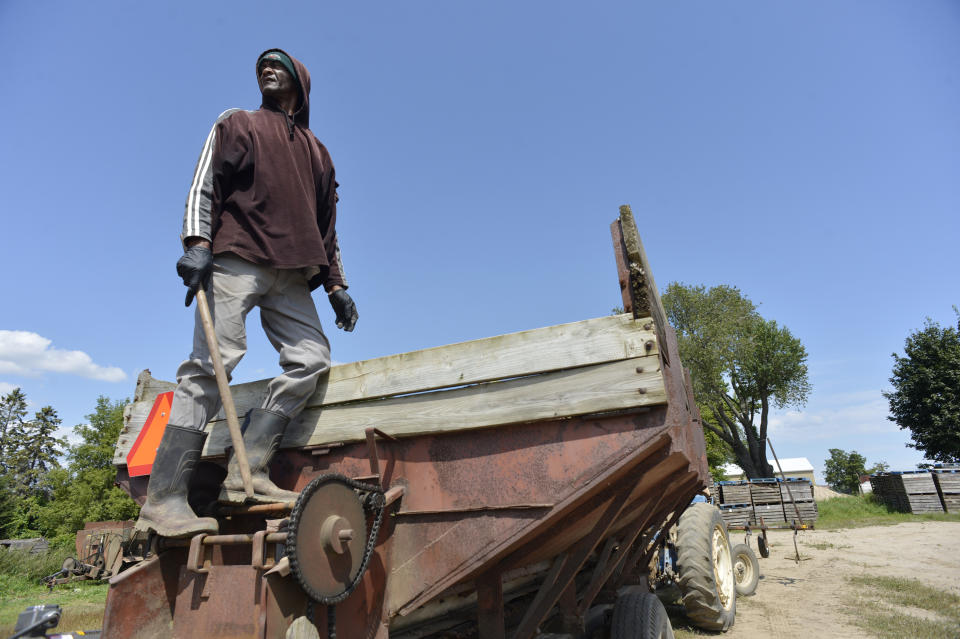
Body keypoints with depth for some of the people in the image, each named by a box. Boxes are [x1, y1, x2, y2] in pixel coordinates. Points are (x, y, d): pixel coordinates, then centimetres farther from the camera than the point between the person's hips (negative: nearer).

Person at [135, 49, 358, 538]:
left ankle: (247, 472, -10)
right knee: (212, 362, -14)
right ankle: (165, 497, -11)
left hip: (291, 277, 5)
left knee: (311, 359, -12)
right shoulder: (237, 123, 19)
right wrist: (198, 243, -12)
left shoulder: (317, 152, 28)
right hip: (236, 260, -4)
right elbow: (204, 184, 5)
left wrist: (335, 285, 14)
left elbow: (326, 226, 24)